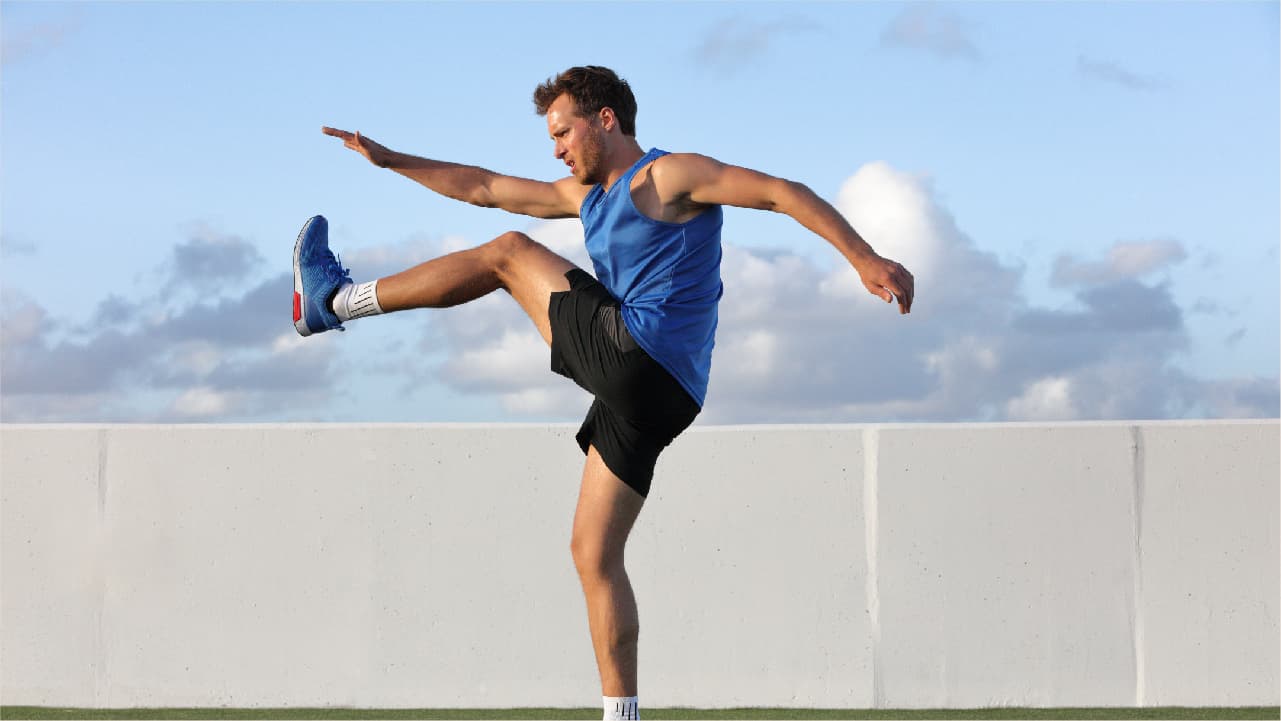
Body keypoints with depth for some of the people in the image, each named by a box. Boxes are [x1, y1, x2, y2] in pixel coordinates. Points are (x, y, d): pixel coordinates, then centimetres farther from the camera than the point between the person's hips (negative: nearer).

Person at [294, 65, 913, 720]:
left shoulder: (668, 176, 0)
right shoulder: (586, 196, 25)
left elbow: (782, 192, -7)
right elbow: (483, 188, 31)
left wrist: (866, 259, -18)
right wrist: (389, 160, 29)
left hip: (638, 356, -9)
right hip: (646, 396, 9)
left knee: (509, 254, 6)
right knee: (593, 555, 6)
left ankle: (337, 299, 14)